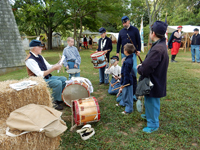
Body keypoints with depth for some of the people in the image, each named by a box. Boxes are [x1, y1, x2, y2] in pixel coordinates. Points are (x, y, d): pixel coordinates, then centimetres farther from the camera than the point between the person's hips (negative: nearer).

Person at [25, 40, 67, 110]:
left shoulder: (40, 56, 8)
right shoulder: (30, 60, -21)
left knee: (64, 79, 4)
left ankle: (60, 98, 14)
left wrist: (55, 66, -8)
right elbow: (40, 74, -27)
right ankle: (54, 103, -9)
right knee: (58, 83, -27)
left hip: (48, 77, 9)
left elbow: (48, 66, 13)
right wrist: (54, 68, -27)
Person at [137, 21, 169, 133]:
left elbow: (146, 69, -31)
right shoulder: (161, 44, 3)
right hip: (154, 81, 10)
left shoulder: (157, 49, -30)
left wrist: (139, 68, -11)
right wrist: (142, 66, 2)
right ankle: (149, 115, 50)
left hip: (153, 83, -10)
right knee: (149, 101, 28)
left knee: (152, 102, 8)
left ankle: (153, 125, 27)